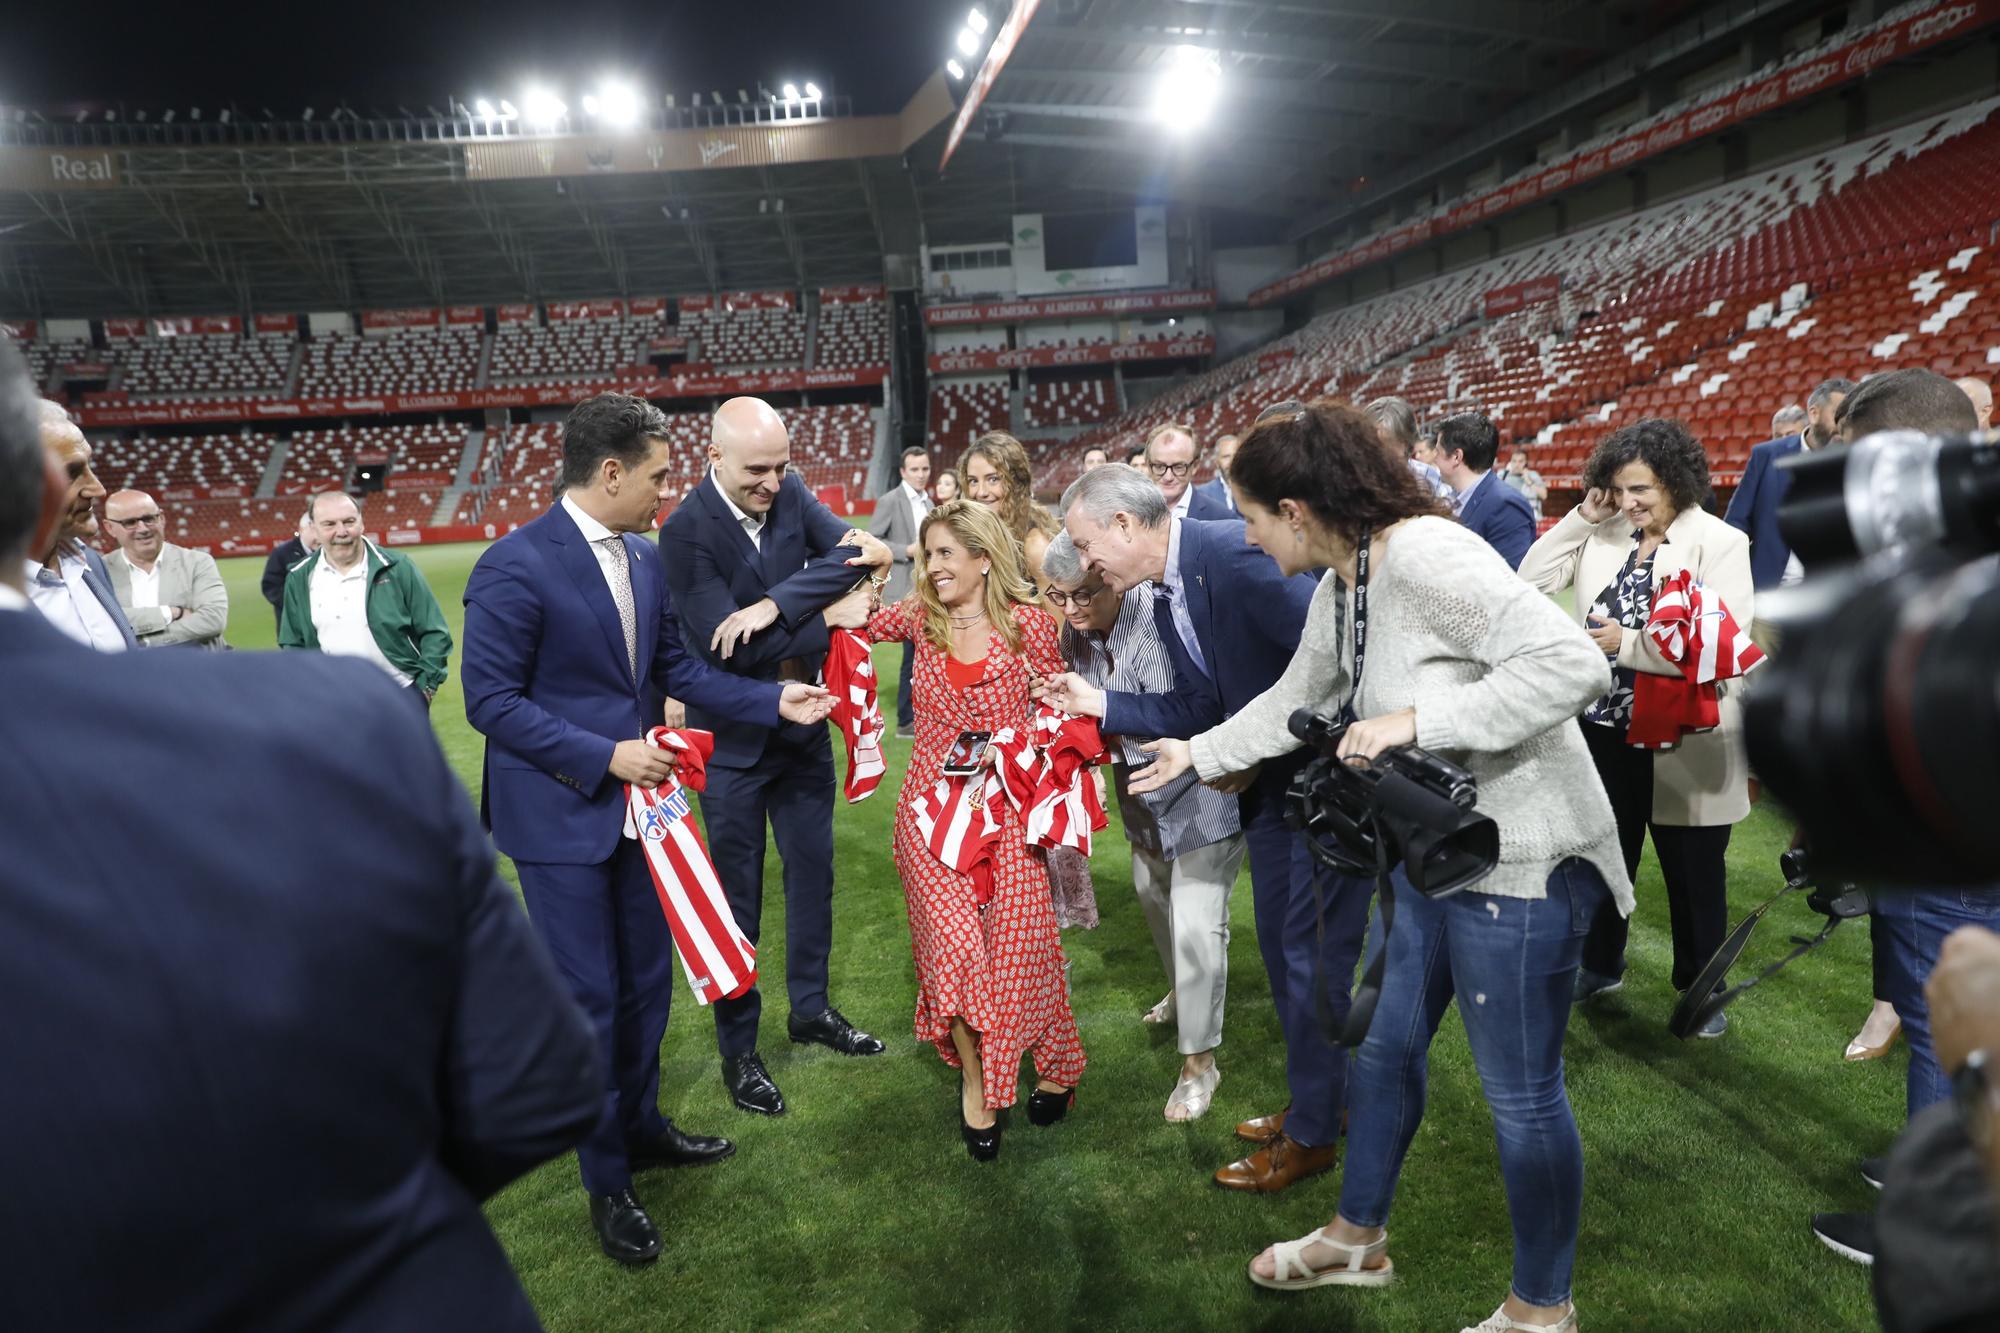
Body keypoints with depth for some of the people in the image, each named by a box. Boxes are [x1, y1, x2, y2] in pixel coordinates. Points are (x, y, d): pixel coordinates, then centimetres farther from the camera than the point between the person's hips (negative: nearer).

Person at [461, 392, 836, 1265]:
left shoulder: (644, 558, 3)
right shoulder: (515, 566, -19)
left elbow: (675, 668, 9)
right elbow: (490, 700, -18)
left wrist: (774, 701, 1)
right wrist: (604, 756, -22)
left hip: (635, 797, 7)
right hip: (560, 813, -7)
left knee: (647, 978, 18)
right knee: (588, 996, 4)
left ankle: (640, 1124, 40)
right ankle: (607, 1181, 23)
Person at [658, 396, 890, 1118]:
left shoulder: (792, 493, -5)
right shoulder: (685, 531, -21)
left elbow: (856, 553, -18)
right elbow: (726, 649, -27)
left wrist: (775, 604, -29)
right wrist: (829, 618, -20)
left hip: (802, 727, 5)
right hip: (732, 740, -5)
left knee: (813, 871, 17)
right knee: (738, 896, 7)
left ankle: (810, 1007, 38)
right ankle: (738, 1050, 24)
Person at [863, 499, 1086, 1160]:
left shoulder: (1027, 622, -5)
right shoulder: (920, 615, 2)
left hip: (1008, 808, -2)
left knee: (1017, 945, 0)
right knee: (953, 944, -6)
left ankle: (1055, 1068, 27)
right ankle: (974, 1077, 16)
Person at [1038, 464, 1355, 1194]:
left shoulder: (1240, 553, -25)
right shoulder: (1162, 596, 4)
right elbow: (1195, 711, 8)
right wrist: (1095, 702, 1)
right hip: (1268, 781, 9)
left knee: (1312, 951, 1)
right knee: (1282, 946, 17)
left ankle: (1312, 1133, 19)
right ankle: (1312, 1099, 36)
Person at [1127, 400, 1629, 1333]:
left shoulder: (1427, 557, -24)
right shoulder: (1339, 586, 5)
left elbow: (1572, 664, -31)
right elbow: (1295, 698, 21)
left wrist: (1414, 718, -31)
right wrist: (1196, 754, 27)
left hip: (1520, 855, -9)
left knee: (1520, 1091, 6)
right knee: (1386, 1044, 20)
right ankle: (1357, 1239, 42)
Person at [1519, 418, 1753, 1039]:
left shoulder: (1719, 543, -12)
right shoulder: (1603, 534, 2)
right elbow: (1532, 580, -1)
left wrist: (1627, 643, -20)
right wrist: (1582, 518, -7)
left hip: (1681, 739, -4)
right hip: (1606, 726, 4)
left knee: (1694, 872, 13)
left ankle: (1700, 989, 33)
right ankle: (1600, 964, 40)